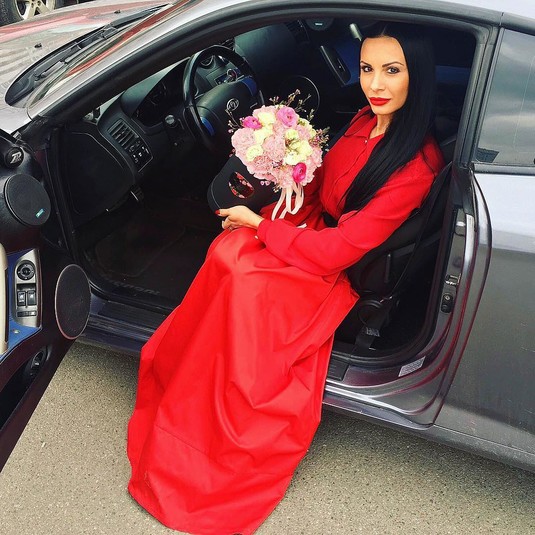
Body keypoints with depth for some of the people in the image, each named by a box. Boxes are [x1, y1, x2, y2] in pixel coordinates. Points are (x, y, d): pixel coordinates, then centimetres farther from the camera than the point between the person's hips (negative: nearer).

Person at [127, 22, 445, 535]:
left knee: (243, 280, -26)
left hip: (342, 274, -7)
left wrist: (259, 224, -14)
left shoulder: (418, 165, -23)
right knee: (227, 250, -18)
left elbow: (339, 248, -24)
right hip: (312, 231, 7)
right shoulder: (364, 120, 1)